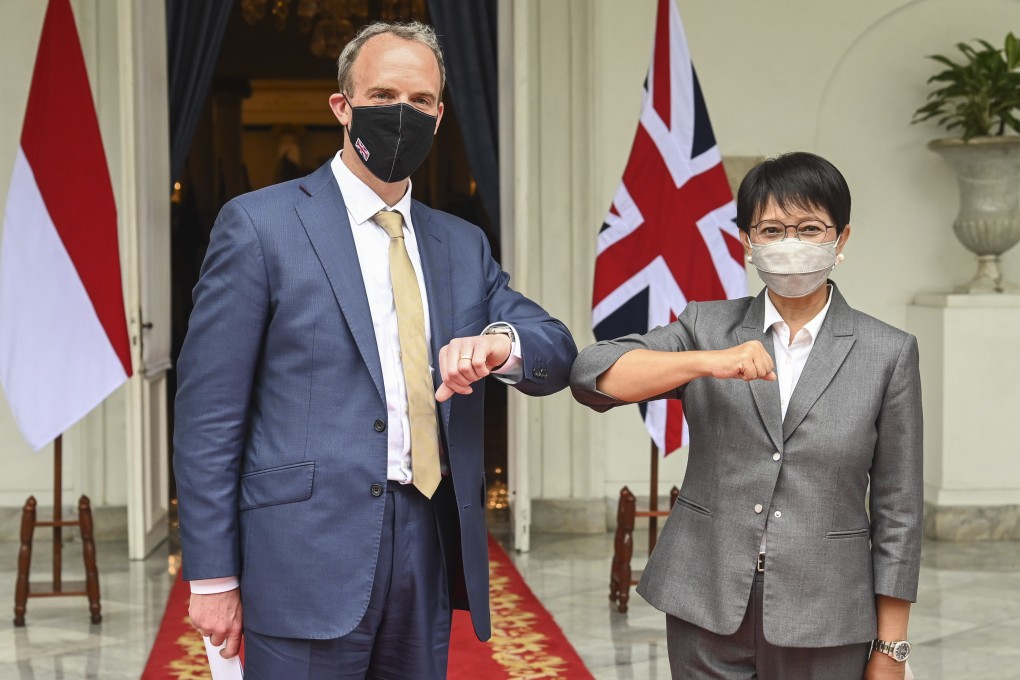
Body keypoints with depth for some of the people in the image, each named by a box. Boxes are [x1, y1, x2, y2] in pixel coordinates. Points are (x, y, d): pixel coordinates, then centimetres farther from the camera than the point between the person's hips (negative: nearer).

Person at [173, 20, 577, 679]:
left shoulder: (462, 245, 14)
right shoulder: (259, 224, -2)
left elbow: (558, 353, 10)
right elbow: (209, 413, -4)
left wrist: (501, 343, -14)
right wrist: (213, 576, -7)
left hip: (430, 552, 5)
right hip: (309, 561, -5)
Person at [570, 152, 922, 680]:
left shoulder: (888, 354, 0)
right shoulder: (707, 327, 3)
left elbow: (897, 512, 1)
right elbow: (592, 374, -11)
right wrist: (707, 362, -25)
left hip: (822, 622, -1)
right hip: (705, 613, 1)